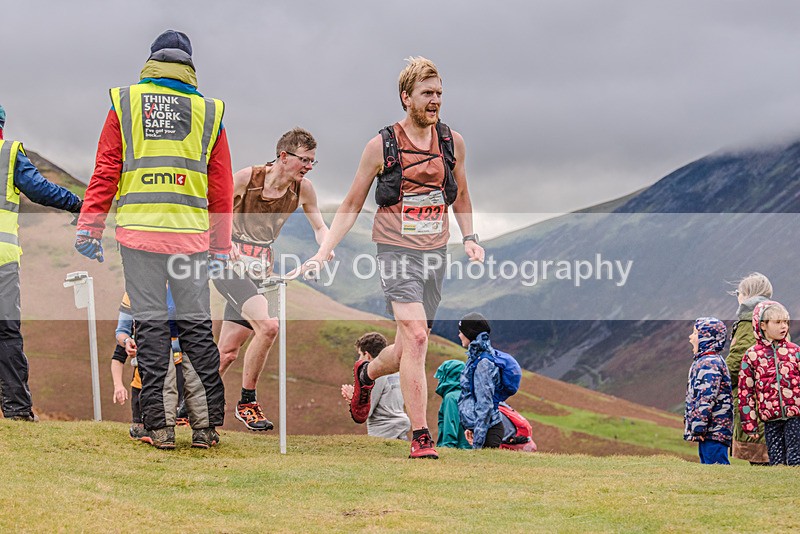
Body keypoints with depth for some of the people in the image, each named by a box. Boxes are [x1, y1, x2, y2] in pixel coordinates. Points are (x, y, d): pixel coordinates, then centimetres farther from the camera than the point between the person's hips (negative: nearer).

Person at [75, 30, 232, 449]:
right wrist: (220, 248, 16)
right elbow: (222, 189, 11)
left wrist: (89, 227, 5)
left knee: (150, 324, 1)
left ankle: (159, 425, -1)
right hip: (191, 234, 1)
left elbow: (105, 171, 3)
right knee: (196, 325, 6)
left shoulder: (124, 104, 8)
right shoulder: (209, 113, 10)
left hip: (139, 229, -1)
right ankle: (207, 424, 4)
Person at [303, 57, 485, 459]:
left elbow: (460, 196, 23)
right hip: (396, 249, -4)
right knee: (415, 336, -20)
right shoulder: (381, 146, -4)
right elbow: (352, 205, 4)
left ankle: (366, 373, 42)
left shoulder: (453, 143, 7)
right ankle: (420, 436, -16)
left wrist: (469, 237, 8)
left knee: (407, 350, 7)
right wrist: (324, 251, -3)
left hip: (435, 252, 4)